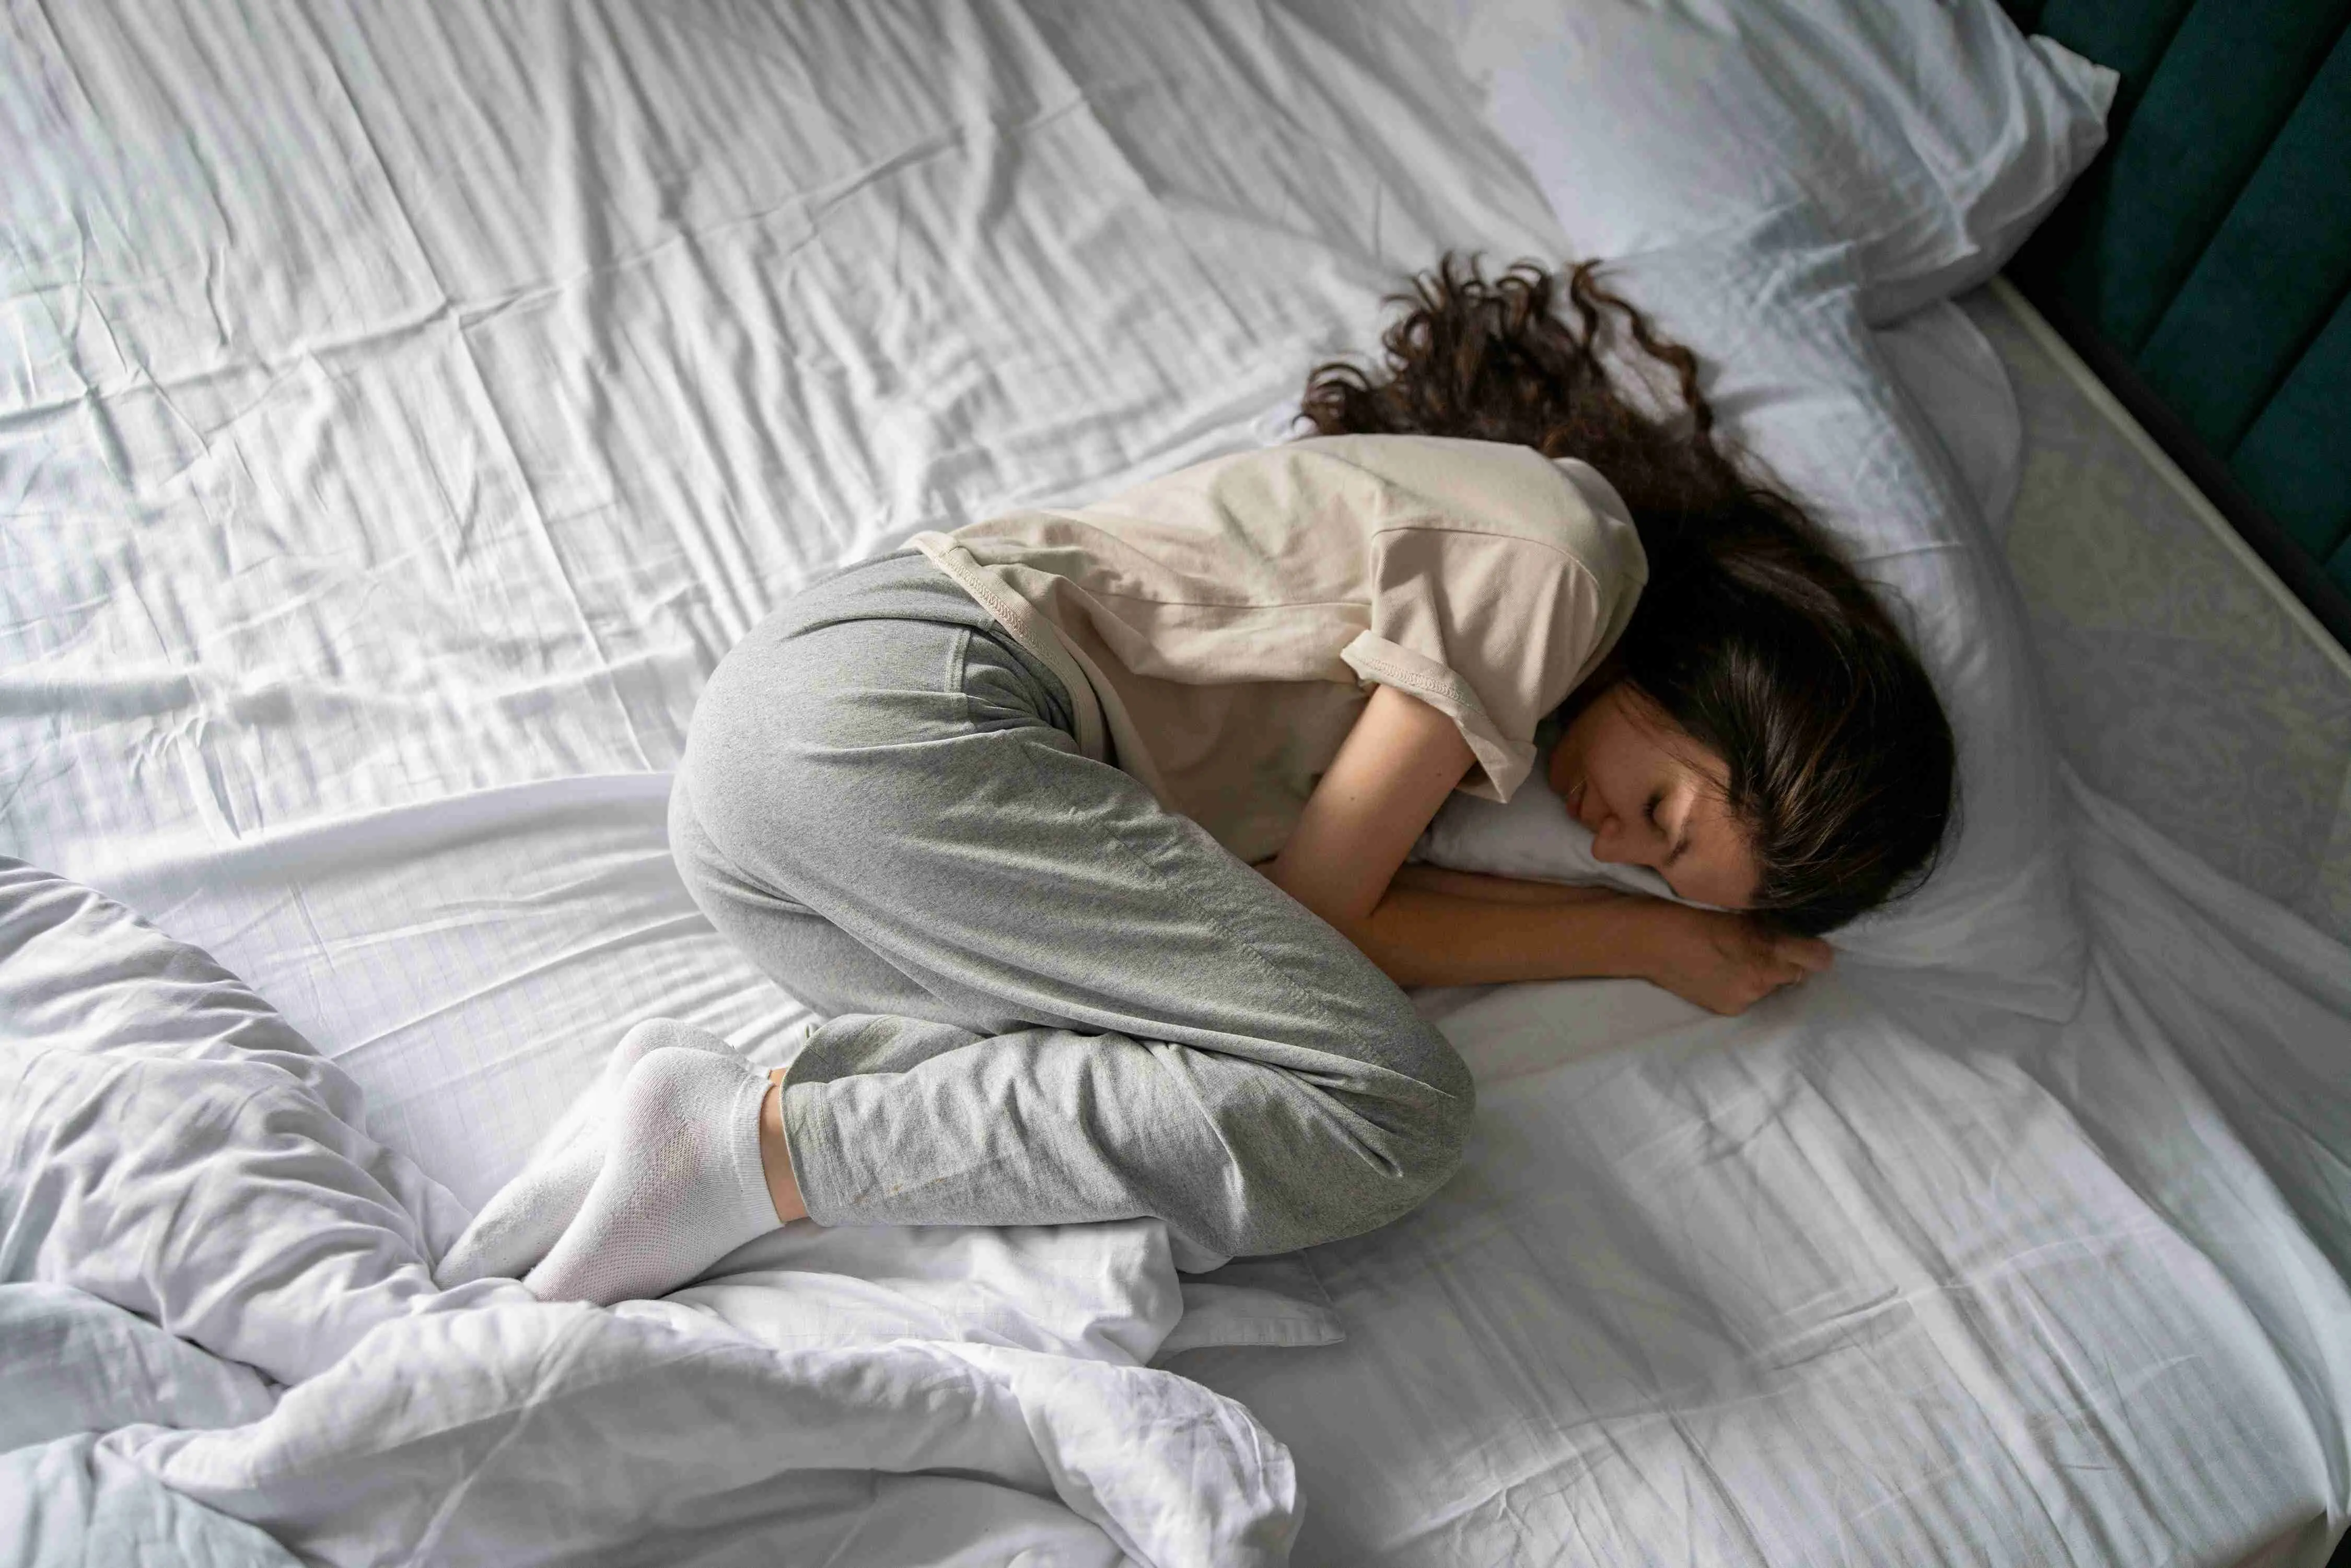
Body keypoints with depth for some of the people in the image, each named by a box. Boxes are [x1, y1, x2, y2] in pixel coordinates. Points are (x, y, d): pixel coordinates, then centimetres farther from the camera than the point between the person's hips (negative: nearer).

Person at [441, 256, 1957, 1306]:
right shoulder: (1561, 556, -6)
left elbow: (1289, 874, 13)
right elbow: (1317, 901, -6)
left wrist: (1649, 906, 9)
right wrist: (1645, 940, 3)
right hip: (908, 713, -9)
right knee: (1396, 1112, -13)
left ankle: (702, 1115, -14)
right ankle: (765, 1138, -17)